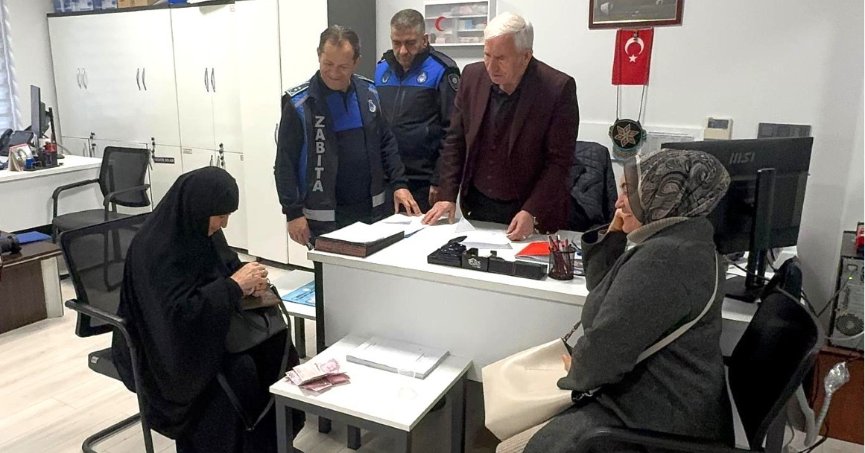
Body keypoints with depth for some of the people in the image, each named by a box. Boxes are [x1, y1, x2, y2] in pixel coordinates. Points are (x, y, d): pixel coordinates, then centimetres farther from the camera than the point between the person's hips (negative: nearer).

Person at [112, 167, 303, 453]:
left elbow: (224, 265, 11)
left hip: (201, 325, 8)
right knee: (239, 370, -28)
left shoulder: (198, 228, -3)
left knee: (274, 342, -12)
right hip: (163, 345, -8)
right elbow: (179, 313, -32)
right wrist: (234, 285, -29)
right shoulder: (156, 247, -27)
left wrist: (248, 281, -10)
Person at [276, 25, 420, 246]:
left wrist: (399, 184, 1)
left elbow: (386, 143, 11)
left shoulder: (369, 93, 4)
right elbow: (286, 164, -7)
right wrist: (293, 212, -11)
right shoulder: (299, 104, -8)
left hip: (372, 209, 4)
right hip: (324, 218, -4)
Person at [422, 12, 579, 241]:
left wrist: (532, 212, -24)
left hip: (532, 213, -3)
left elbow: (559, 160, -15)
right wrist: (447, 195, -4)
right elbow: (456, 141, 2)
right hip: (477, 205, 4)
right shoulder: (472, 76, -4)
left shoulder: (558, 88, -16)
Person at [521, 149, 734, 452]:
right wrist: (614, 234, 6)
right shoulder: (679, 244, 9)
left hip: (658, 419, -10)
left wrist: (577, 370, -6)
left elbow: (605, 349, -27)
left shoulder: (663, 259, -28)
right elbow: (607, 294, 17)